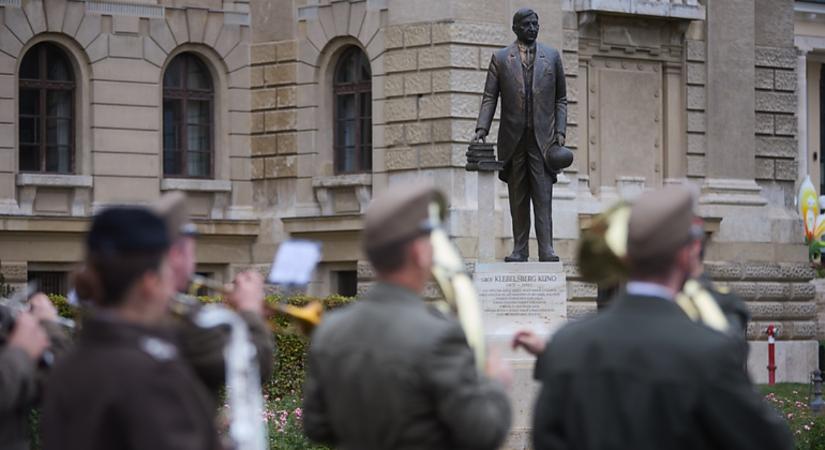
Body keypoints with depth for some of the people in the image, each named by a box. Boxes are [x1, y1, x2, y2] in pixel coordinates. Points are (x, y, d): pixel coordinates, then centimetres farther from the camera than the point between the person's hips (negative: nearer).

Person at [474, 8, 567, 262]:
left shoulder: (552, 57, 9)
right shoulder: (500, 59, 7)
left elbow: (561, 98, 11)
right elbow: (489, 97, 4)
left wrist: (560, 131, 0)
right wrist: (482, 129, -9)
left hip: (543, 137, -1)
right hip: (513, 138, 1)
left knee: (543, 196, -8)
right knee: (518, 198, 3)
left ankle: (546, 251, -13)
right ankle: (519, 250, 6)